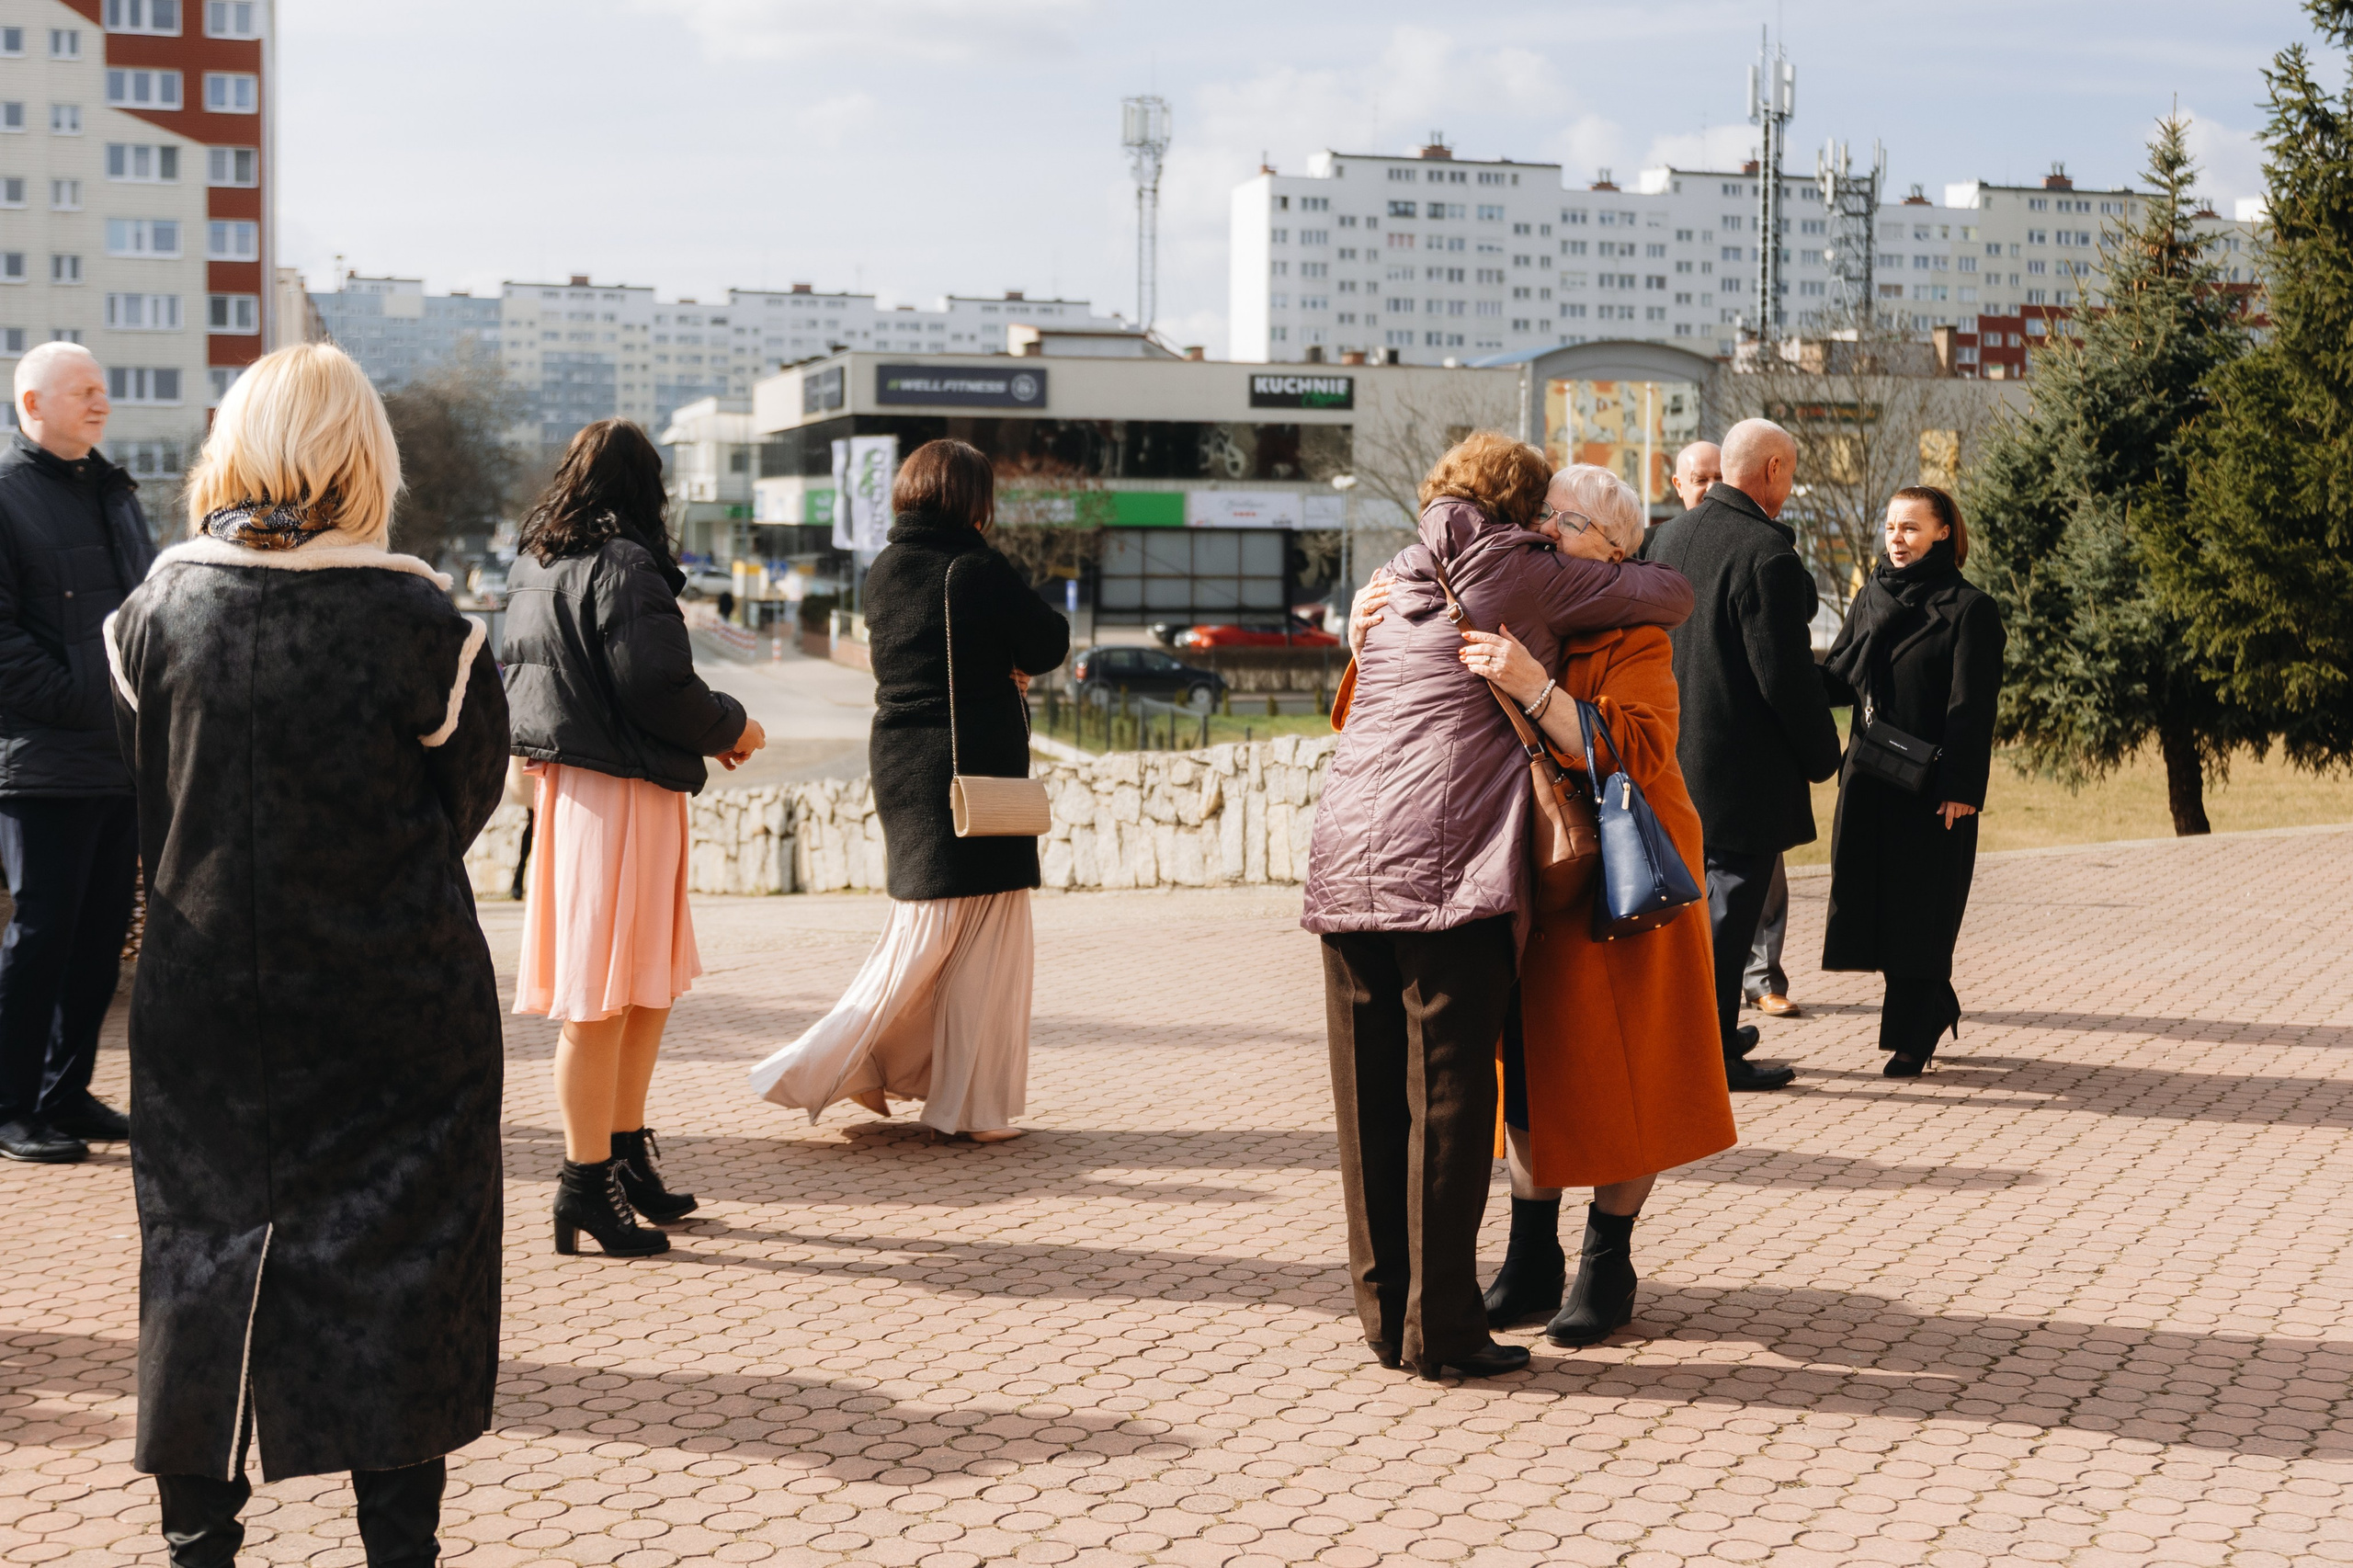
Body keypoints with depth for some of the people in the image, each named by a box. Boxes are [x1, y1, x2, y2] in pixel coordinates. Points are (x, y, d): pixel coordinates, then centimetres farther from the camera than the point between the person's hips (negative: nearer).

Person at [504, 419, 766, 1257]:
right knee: (605, 996, -4)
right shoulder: (623, 567, -13)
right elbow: (657, 685, -20)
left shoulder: (532, 566, 13)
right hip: (622, 790, -9)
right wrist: (733, 728, -2)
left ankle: (627, 1156, 24)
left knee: (649, 985, 18)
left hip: (562, 778, 9)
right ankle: (587, 1183, 0)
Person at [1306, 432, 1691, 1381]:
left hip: (1344, 863, 6)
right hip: (1450, 867, -6)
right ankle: (1440, 1329, 0)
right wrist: (1612, 588, 32)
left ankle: (1386, 1312, 16)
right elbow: (1672, 596, 11)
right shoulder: (1529, 576, 7)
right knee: (1448, 1099, -2)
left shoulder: (1390, 589, 23)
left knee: (1370, 1103, 9)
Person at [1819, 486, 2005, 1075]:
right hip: (1869, 781, 6)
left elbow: (1972, 707, -11)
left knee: (1920, 910, -1)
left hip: (1932, 786, -6)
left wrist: (1960, 789, -17)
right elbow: (1839, 680, 7)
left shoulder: (1970, 609, -7)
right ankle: (1936, 1009, 27)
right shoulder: (1871, 600, 11)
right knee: (1875, 903, 8)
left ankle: (1911, 1039, 9)